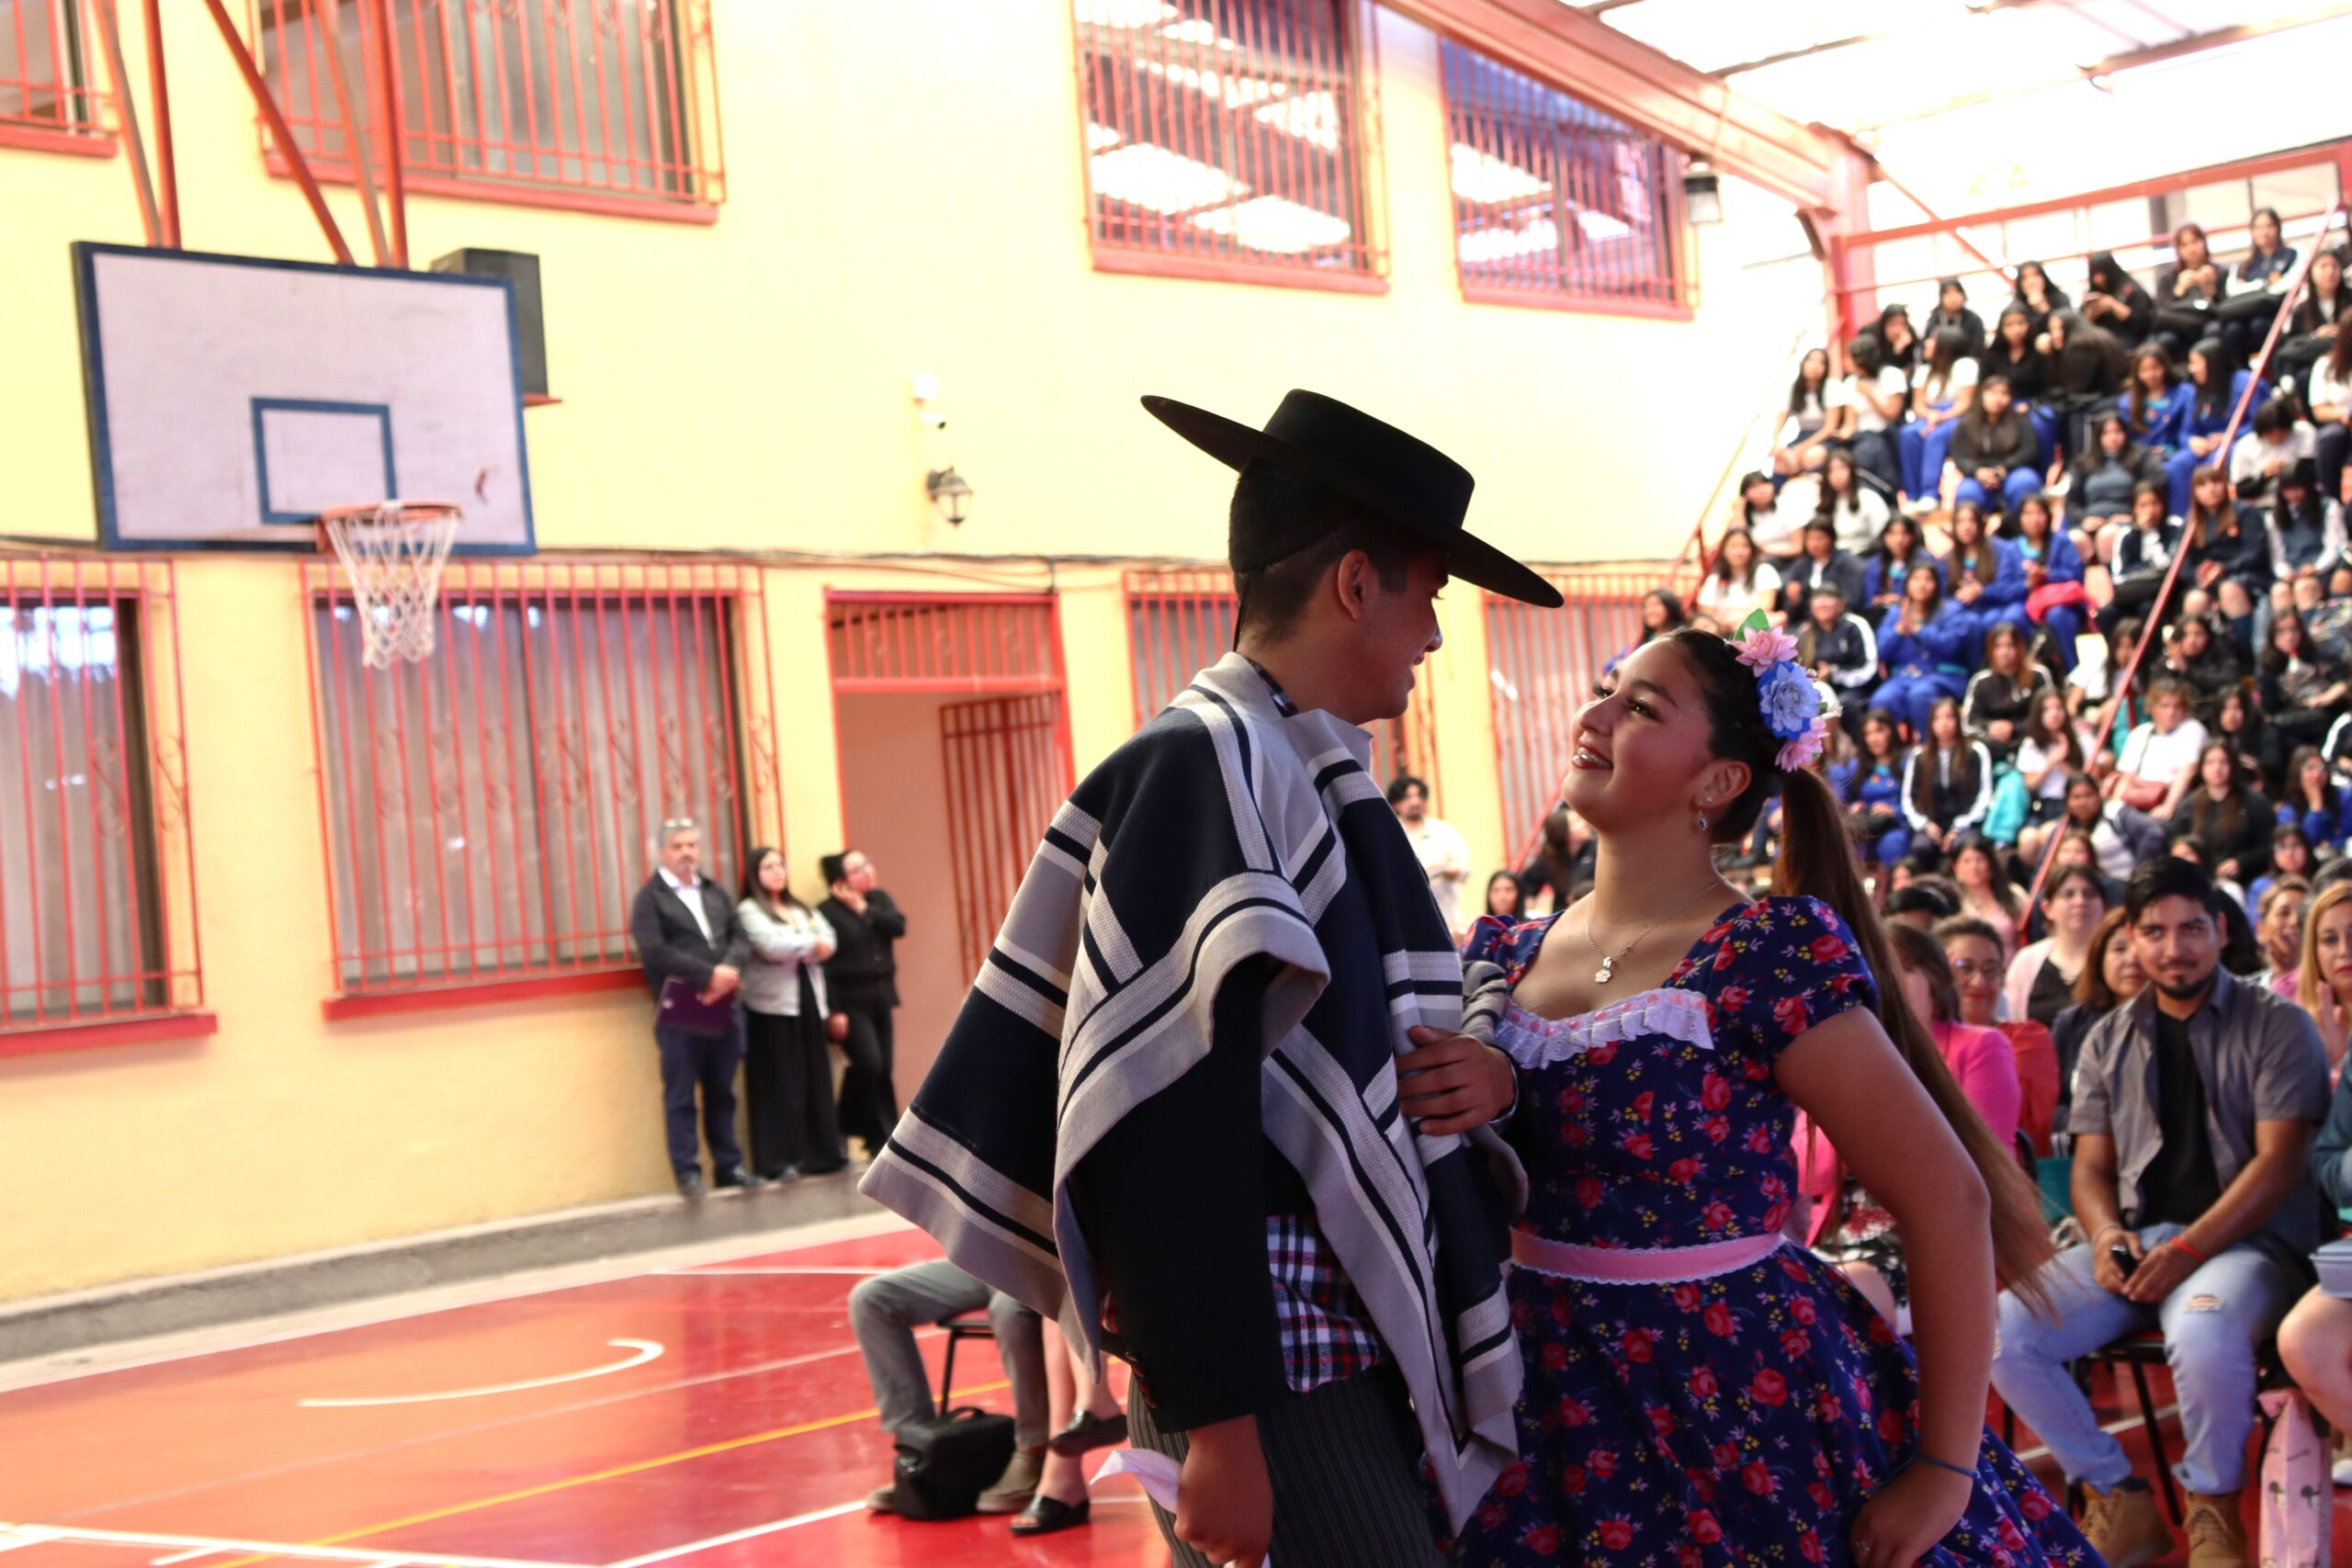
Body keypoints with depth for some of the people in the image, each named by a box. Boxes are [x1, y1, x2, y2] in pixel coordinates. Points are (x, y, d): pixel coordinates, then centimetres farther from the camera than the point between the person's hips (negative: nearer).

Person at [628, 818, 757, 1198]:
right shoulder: (650, 898, 0)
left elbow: (740, 938, 9)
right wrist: (708, 975, -18)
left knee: (722, 1093, 11)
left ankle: (729, 1166, 17)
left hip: (723, 1006, 5)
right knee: (680, 1096, 0)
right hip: (679, 1010, -5)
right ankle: (687, 1171, 3)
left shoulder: (715, 893, 18)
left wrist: (728, 970, -13)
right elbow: (655, 951, -14)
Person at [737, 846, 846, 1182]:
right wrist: (811, 944, -5)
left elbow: (828, 940, 5)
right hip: (773, 1005, -6)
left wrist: (797, 950, -14)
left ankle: (821, 1154, 10)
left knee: (816, 1080, 6)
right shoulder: (749, 911, -3)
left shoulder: (802, 910, 19)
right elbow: (770, 945, -19)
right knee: (780, 1084, -6)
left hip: (808, 1001, 7)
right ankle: (780, 1160, -5)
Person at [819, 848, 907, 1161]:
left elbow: (898, 927, -8)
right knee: (868, 1064, -16)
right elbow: (821, 964, -14)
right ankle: (843, 1131, 0)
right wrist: (832, 1011, -19)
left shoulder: (879, 899, 10)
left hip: (881, 998, 6)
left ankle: (883, 1137, 11)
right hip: (850, 1002, -6)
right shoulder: (826, 912, -10)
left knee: (883, 1069, 4)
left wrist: (863, 908, -11)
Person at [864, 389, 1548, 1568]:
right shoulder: (1200, 769, -13)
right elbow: (1167, 1135, -20)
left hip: (1375, 1342, 9)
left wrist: (1487, 1071, 0)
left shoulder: (1321, 780, 13)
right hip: (1280, 1370, -9)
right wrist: (1217, 1423, -22)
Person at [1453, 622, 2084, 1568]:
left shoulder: (1771, 955, -13)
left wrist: (1945, 1470, -15)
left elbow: (1948, 1199, -14)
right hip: (1563, 1417, 5)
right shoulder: (1504, 958, 3)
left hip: (1751, 1412, -5)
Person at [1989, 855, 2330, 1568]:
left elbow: (2278, 1162, -8)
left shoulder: (2276, 1026, 1)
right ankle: (2120, 1503, -2)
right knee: (2004, 1332, -21)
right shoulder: (2108, 1042, 15)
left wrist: (2187, 1251, -18)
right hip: (2135, 1239, 5)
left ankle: (2213, 1507, -8)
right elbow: (2091, 1165, 14)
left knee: (2204, 1334, -40)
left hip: (2244, 1240, -4)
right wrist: (2106, 1234, -10)